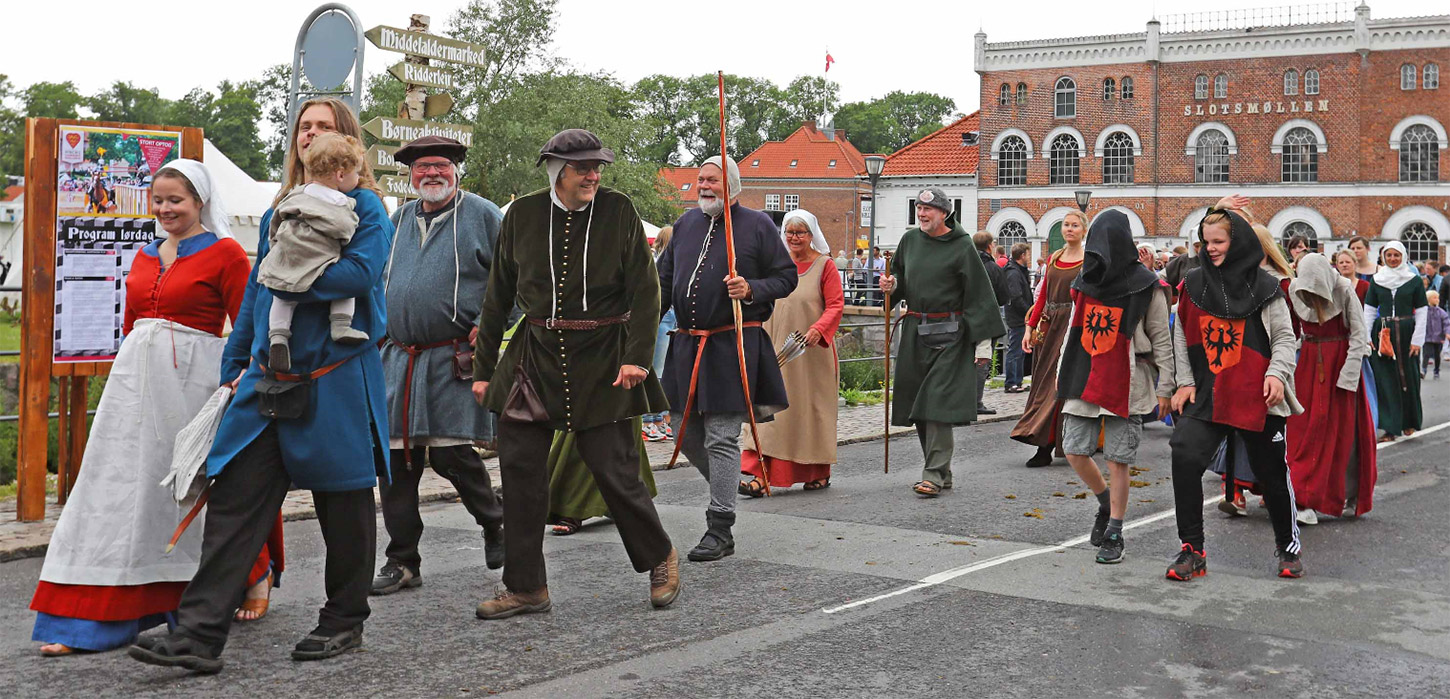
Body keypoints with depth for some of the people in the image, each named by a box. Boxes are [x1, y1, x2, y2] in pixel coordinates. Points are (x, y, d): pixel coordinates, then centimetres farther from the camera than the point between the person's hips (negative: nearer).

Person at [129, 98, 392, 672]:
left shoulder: (364, 206, -1)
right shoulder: (279, 211, 19)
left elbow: (361, 271, -18)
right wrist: (235, 363, 21)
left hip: (337, 379, -6)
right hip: (269, 381, 6)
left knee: (343, 503, 5)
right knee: (235, 496, -3)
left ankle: (344, 621, 21)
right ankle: (200, 634, -5)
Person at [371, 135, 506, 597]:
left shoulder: (481, 215, 1)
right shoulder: (397, 221, 17)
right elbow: (379, 280, 29)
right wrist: (380, 325, 17)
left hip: (454, 359, -5)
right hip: (398, 360, 5)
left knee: (451, 453, -9)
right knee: (395, 459, 3)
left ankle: (495, 525, 18)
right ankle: (402, 562, 12)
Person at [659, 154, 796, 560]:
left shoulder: (757, 225, -1)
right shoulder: (685, 224, 13)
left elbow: (787, 278, 0)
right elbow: (664, 280, 20)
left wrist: (751, 290, -18)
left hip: (733, 345, -6)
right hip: (687, 344, 6)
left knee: (721, 438, -7)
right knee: (686, 435, 11)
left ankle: (720, 531, -2)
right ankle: (728, 485, 38)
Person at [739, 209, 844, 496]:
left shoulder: (824, 265, -2)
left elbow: (836, 305, -8)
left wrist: (818, 329, -24)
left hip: (812, 352, -4)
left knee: (813, 407, 5)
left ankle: (820, 472, 20)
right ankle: (761, 475, -8)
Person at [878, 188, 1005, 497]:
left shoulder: (962, 247, -7)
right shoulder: (910, 240, 10)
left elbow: (979, 294, -7)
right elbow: (901, 278, 25)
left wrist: (983, 341, -12)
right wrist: (892, 284, 0)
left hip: (949, 334, -6)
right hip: (914, 332, 6)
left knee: (939, 402, -11)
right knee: (917, 403, 8)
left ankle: (934, 474, -9)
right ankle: (942, 472, 18)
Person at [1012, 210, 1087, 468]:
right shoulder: (1054, 259, 14)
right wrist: (1030, 327, 8)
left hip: (1073, 327, -6)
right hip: (1049, 325, 6)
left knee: (1058, 384, -8)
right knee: (1043, 383, 6)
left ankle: (1045, 448, -9)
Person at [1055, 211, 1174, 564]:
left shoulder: (1146, 286, -6)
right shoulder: (1086, 281, 9)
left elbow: (1162, 339, -3)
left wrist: (1165, 386, -5)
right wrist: (1062, 370, 16)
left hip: (1125, 384, -5)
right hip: (1085, 379, 5)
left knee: (1117, 461, -1)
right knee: (1075, 450, 2)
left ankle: (1113, 535, 9)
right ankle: (1106, 502, 29)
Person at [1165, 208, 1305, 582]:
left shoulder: (1264, 287, 0)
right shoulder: (1194, 284, 7)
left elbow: (1284, 337, 2)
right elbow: (1181, 337, 12)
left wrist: (1276, 372, -14)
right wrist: (1184, 381, 4)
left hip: (1257, 396, -1)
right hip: (1207, 394, 2)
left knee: (1271, 473, 8)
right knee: (1184, 455, -19)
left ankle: (1288, 546, 33)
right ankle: (1192, 551, -10)